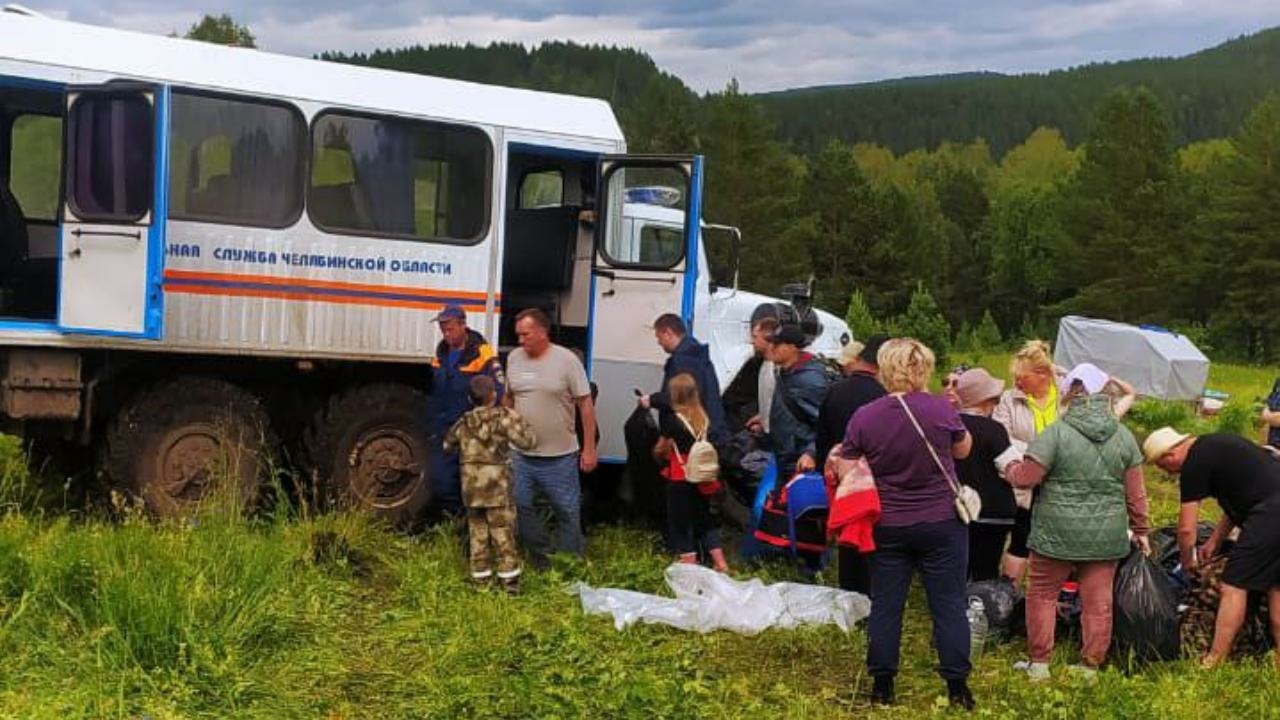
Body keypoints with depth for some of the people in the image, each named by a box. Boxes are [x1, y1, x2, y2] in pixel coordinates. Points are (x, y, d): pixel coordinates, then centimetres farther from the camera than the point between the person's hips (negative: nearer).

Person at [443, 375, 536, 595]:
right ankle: (510, 580, 5)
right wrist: (518, 420, -4)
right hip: (498, 488, -4)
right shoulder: (503, 418, -11)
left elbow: (448, 445, 17)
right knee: (503, 534, 3)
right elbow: (526, 441, -17)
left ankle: (480, 579, 17)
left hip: (471, 488, 4)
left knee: (477, 534, 13)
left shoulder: (463, 422, 3)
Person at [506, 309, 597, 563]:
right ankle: (543, 557, 24)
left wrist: (589, 448, -9)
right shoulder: (514, 358, 3)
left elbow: (585, 404, -8)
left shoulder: (566, 360, -10)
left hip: (560, 456, -4)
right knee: (519, 507, 8)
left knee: (567, 512, 6)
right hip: (522, 455, 5)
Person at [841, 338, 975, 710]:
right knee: (949, 604, 8)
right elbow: (964, 449, 7)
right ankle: (957, 686, 14)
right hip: (942, 524, -1)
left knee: (885, 605, 10)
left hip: (887, 526, 1)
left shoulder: (864, 417, -9)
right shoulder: (940, 409, -12)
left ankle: (882, 685, 17)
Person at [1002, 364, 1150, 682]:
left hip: (1057, 533, -3)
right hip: (1106, 536, 4)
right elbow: (1135, 493, 7)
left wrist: (1010, 466, 10)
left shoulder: (1056, 432, -12)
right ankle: (1090, 666, 18)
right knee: (1098, 601, 11)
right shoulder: (1124, 436, 3)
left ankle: (1039, 663, 15)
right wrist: (1140, 529, 18)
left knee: (1042, 594, 11)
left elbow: (1026, 478, -11)